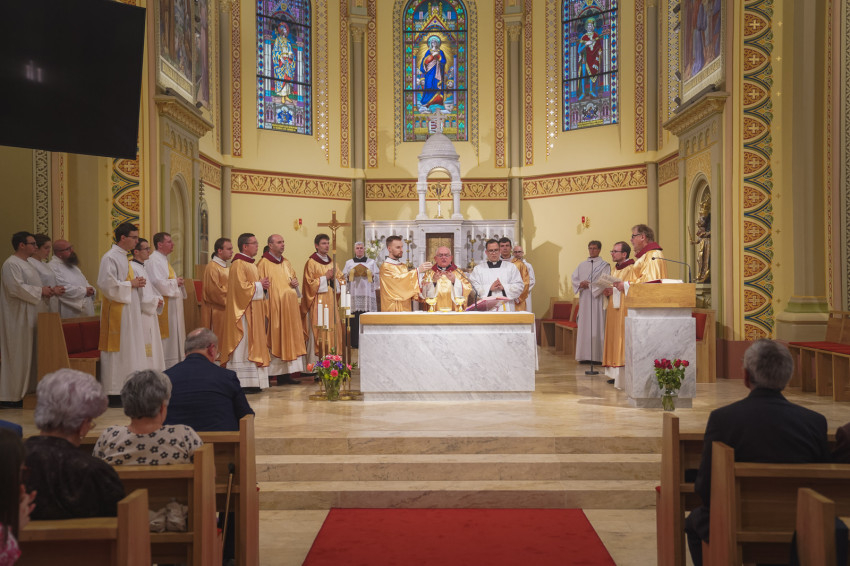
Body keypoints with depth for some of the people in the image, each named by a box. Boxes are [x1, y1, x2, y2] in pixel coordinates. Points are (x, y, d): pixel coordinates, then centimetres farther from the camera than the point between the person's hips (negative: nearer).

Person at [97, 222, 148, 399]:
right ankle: (114, 393, 0)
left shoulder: (123, 257, 16)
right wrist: (130, 284, -15)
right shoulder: (110, 257, -13)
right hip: (117, 310, -10)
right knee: (117, 350, -6)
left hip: (129, 308, 10)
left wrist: (136, 282, 6)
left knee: (130, 348, 11)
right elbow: (107, 284, -23)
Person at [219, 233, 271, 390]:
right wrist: (259, 285, -11)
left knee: (252, 344, 9)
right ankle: (241, 383, -8)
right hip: (243, 311, -10)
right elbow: (241, 287, -22)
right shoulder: (239, 264, -14)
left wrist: (262, 285, 8)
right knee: (243, 345, -10)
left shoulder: (250, 264, 19)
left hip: (253, 311, 11)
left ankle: (252, 382, 12)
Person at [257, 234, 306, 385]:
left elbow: (293, 277, 27)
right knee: (276, 339, -5)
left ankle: (286, 373, 9)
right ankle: (279, 373, -1)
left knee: (289, 338, 6)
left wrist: (295, 282, 5)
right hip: (274, 308, -7)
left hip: (289, 307, 7)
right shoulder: (263, 263, -6)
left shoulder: (286, 263, 17)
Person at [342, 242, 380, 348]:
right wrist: (352, 274, -6)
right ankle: (354, 342, -6)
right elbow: (344, 277, 11)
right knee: (355, 318, -9)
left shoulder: (372, 262, 15)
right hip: (354, 294, 0)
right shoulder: (349, 263, 17)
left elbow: (377, 277, 9)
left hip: (368, 294, 0)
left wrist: (369, 274, -8)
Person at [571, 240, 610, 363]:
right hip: (584, 299, 4)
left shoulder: (604, 265, 3)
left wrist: (589, 285, -14)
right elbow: (574, 278, 12)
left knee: (597, 325, -7)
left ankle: (597, 355, -6)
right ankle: (585, 355, 3)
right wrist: (580, 284, -8)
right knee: (584, 326, 1)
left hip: (597, 299, -4)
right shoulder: (582, 265, 17)